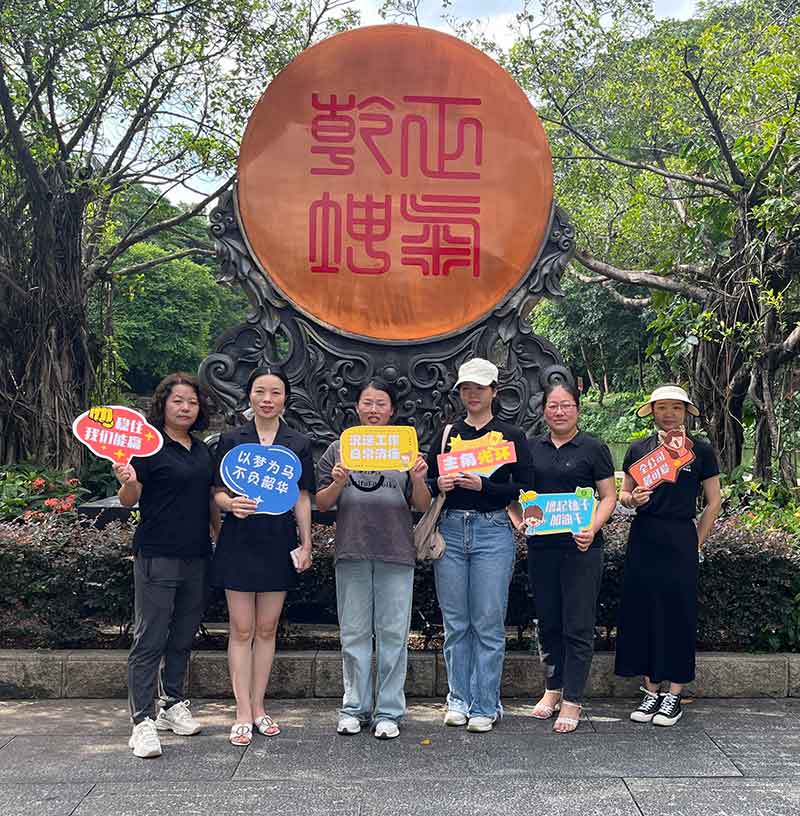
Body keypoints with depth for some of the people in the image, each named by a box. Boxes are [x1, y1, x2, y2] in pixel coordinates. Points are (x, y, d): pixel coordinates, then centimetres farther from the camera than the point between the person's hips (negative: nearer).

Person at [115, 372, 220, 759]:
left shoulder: (202, 450, 13)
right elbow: (129, 501, -8)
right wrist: (128, 482, -29)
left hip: (197, 557, 7)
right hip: (157, 556, -7)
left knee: (183, 636, 14)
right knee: (150, 639, -5)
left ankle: (172, 706, 27)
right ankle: (143, 721, -1)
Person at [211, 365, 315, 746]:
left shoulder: (298, 444, 6)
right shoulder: (231, 440, 2)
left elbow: (302, 498, 7)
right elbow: (218, 492, 1)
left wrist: (306, 543, 2)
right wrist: (231, 504, -21)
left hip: (279, 543, 2)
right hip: (239, 541, -2)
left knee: (267, 629, 9)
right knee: (241, 629, 1)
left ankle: (258, 707, 20)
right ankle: (243, 714, 8)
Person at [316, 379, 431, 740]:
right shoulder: (339, 449, 8)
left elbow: (422, 506, 6)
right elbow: (321, 503, 7)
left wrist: (418, 479, -13)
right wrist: (338, 484, -12)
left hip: (396, 554, 0)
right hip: (352, 552, 1)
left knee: (393, 634, 2)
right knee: (354, 634, 7)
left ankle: (388, 711, 13)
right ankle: (355, 708, 18)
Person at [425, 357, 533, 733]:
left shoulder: (511, 436, 4)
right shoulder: (446, 434, 13)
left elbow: (525, 488, -3)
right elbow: (426, 483, 14)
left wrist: (483, 486, -15)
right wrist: (439, 485, -9)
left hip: (493, 531, -3)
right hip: (450, 530, 3)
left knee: (488, 623, -1)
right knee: (455, 623, 7)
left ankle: (485, 706, 8)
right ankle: (459, 699, 19)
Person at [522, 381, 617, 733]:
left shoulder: (593, 449, 0)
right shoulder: (532, 448, 11)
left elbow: (608, 497, -2)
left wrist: (593, 528, -18)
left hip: (581, 548, -4)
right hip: (541, 546, 4)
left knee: (577, 625, -1)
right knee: (548, 622, 13)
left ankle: (572, 701, 7)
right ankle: (553, 688, 29)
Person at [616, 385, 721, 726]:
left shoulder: (701, 450, 1)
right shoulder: (638, 449, 9)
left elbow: (713, 503, 4)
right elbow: (622, 495, 15)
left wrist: (695, 544, 1)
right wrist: (633, 499, -8)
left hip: (680, 540, -3)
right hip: (643, 539, 3)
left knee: (679, 613, 1)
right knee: (642, 610, 3)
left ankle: (674, 694, 11)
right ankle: (651, 689, 15)